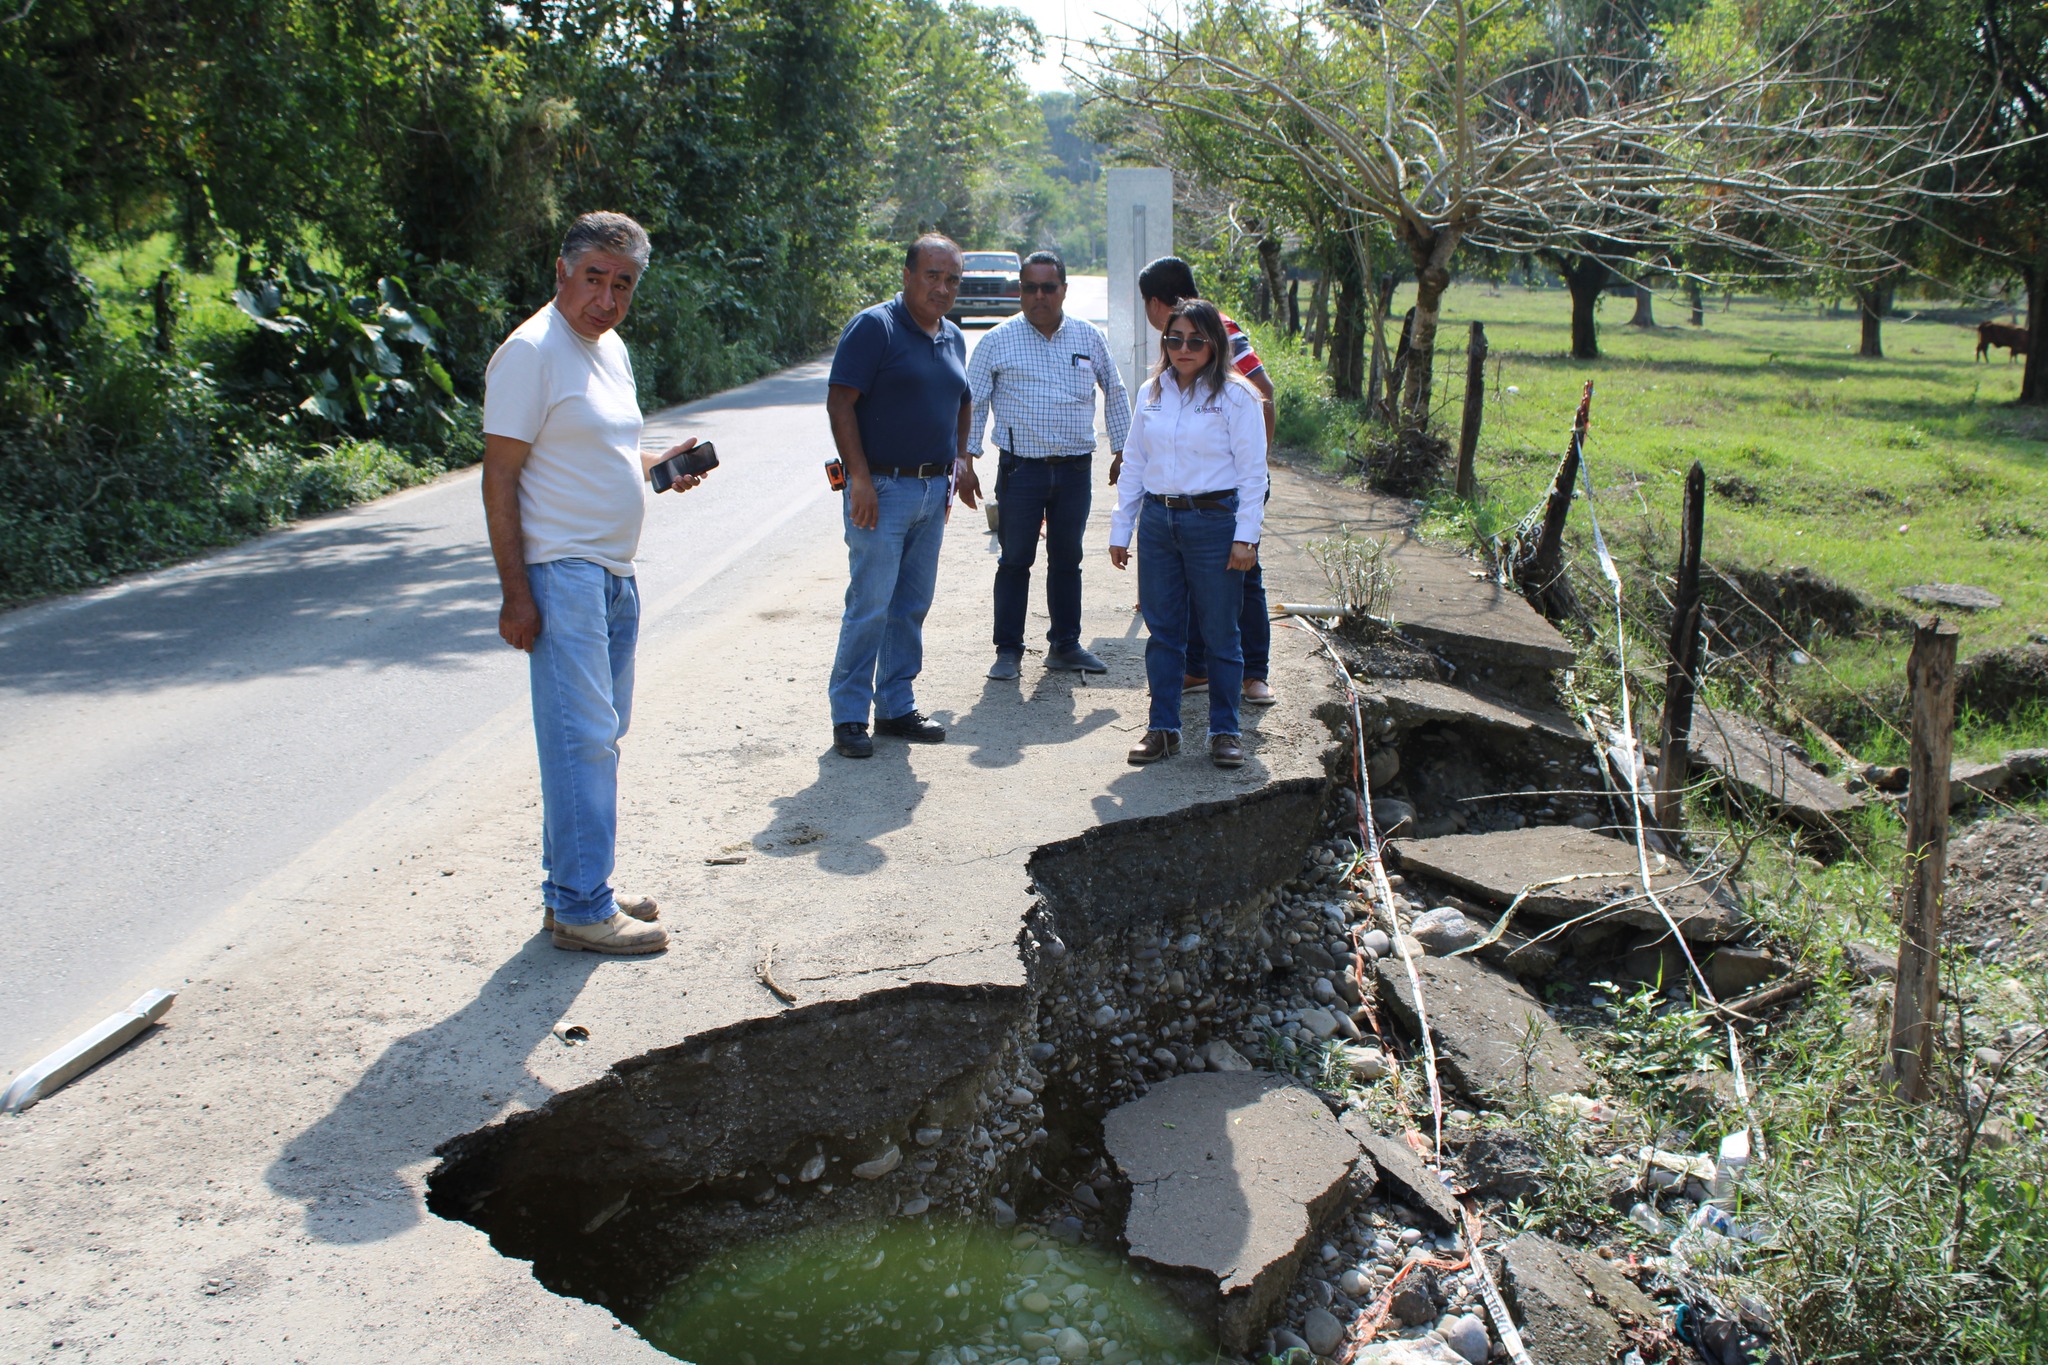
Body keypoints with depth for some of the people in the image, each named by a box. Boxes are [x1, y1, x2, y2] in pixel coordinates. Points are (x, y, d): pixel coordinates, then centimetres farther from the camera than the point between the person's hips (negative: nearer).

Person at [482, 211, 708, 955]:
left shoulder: (612, 349, 15)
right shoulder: (532, 351, -12)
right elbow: (499, 476, -16)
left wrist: (659, 464, 6)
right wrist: (516, 593, -20)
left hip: (616, 574, 9)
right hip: (562, 574, -9)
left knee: (599, 734, 13)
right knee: (581, 738, -8)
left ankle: (574, 887, 24)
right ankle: (581, 909, -2)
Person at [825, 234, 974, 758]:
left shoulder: (952, 338, 13)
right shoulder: (873, 327, -9)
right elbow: (840, 403, -13)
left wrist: (960, 461, 17)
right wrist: (861, 478, -19)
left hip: (933, 490, 7)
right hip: (882, 489, -7)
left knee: (912, 606, 12)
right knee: (869, 606, -6)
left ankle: (897, 706, 22)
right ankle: (849, 715, 4)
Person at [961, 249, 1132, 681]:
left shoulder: (1090, 338, 7)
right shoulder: (999, 340, 0)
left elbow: (1116, 395, 18)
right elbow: (972, 403, 3)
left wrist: (1123, 452, 15)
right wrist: (965, 462, -3)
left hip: (1075, 469, 2)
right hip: (1020, 467, -2)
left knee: (1067, 559, 11)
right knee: (1015, 560, 1)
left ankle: (1065, 645, 22)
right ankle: (1008, 650, 10)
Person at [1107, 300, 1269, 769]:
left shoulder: (1234, 396, -4)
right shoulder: (1151, 393, 10)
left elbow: (1253, 471, -5)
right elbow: (1134, 463, 14)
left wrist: (1245, 536, -11)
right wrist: (1120, 530, 11)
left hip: (1213, 522, -4)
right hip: (1157, 521, 4)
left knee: (1220, 633, 3)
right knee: (1162, 631, 8)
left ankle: (1224, 731, 15)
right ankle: (1163, 728, 18)